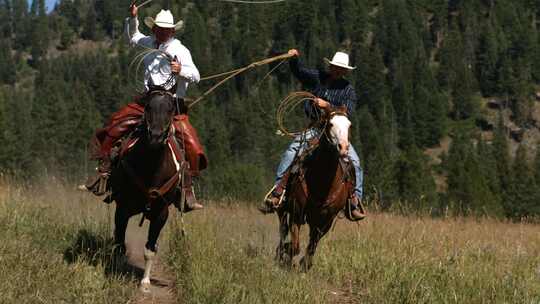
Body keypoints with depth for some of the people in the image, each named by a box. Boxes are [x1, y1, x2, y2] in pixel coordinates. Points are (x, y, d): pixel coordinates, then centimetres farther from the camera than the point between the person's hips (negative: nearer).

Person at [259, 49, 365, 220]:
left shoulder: (348, 90, 1)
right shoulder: (316, 78, 5)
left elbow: (347, 113, -12)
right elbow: (298, 71, -7)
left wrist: (328, 106, -25)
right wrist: (294, 59, -27)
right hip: (314, 128, 0)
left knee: (354, 161, -16)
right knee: (290, 154, -19)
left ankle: (355, 199, -11)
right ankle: (277, 191, -20)